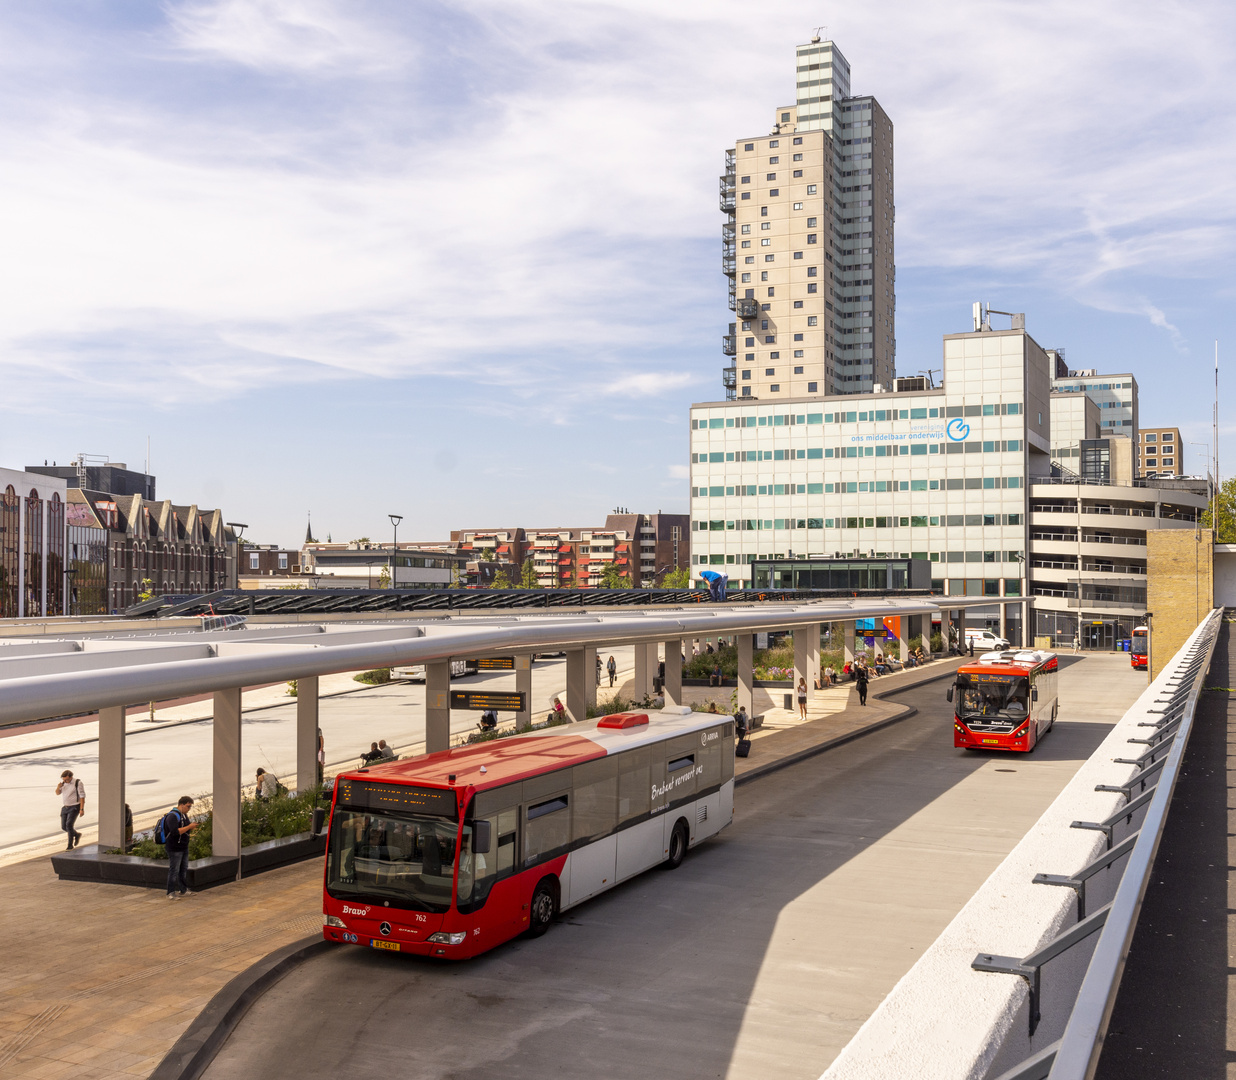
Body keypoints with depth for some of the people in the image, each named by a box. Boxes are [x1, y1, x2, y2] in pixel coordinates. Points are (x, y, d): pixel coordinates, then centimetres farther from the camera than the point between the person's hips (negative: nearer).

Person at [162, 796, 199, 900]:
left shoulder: (184, 815, 14)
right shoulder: (172, 816, -16)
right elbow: (175, 832, -26)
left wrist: (193, 826, 0)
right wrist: (189, 827, -23)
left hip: (184, 847, 9)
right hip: (174, 848, -9)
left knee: (184, 870, 13)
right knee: (174, 871, -6)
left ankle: (183, 890, 21)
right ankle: (171, 894, -2)